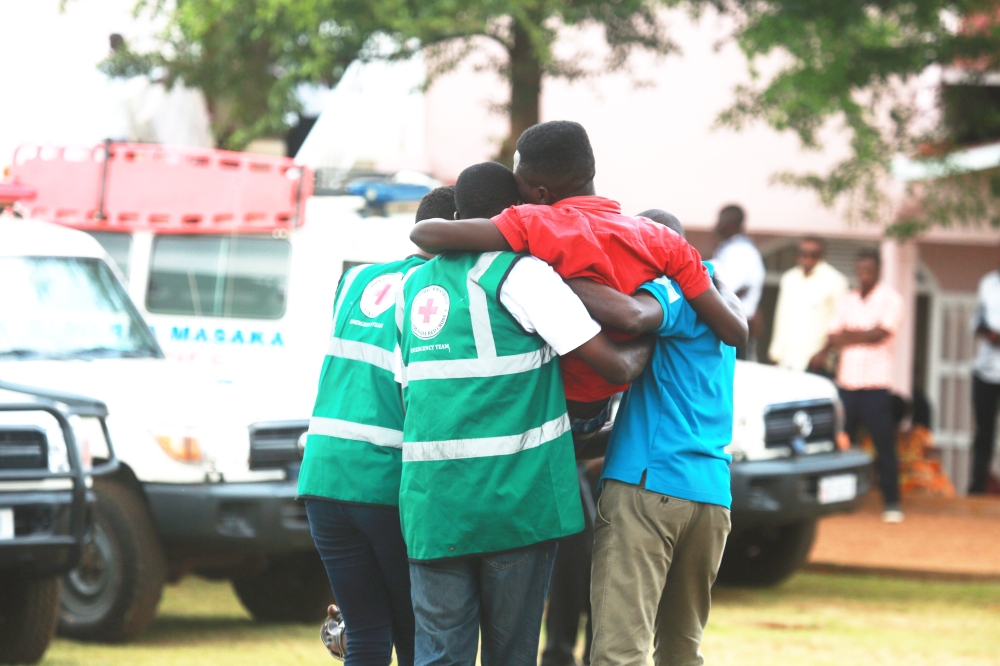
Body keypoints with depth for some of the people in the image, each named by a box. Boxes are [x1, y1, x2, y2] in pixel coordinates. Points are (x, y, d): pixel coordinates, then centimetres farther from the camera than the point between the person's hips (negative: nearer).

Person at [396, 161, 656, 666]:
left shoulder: (414, 285, 14)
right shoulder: (521, 272, -5)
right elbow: (614, 366, -8)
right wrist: (646, 344, 14)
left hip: (430, 498, 4)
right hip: (514, 499, -4)